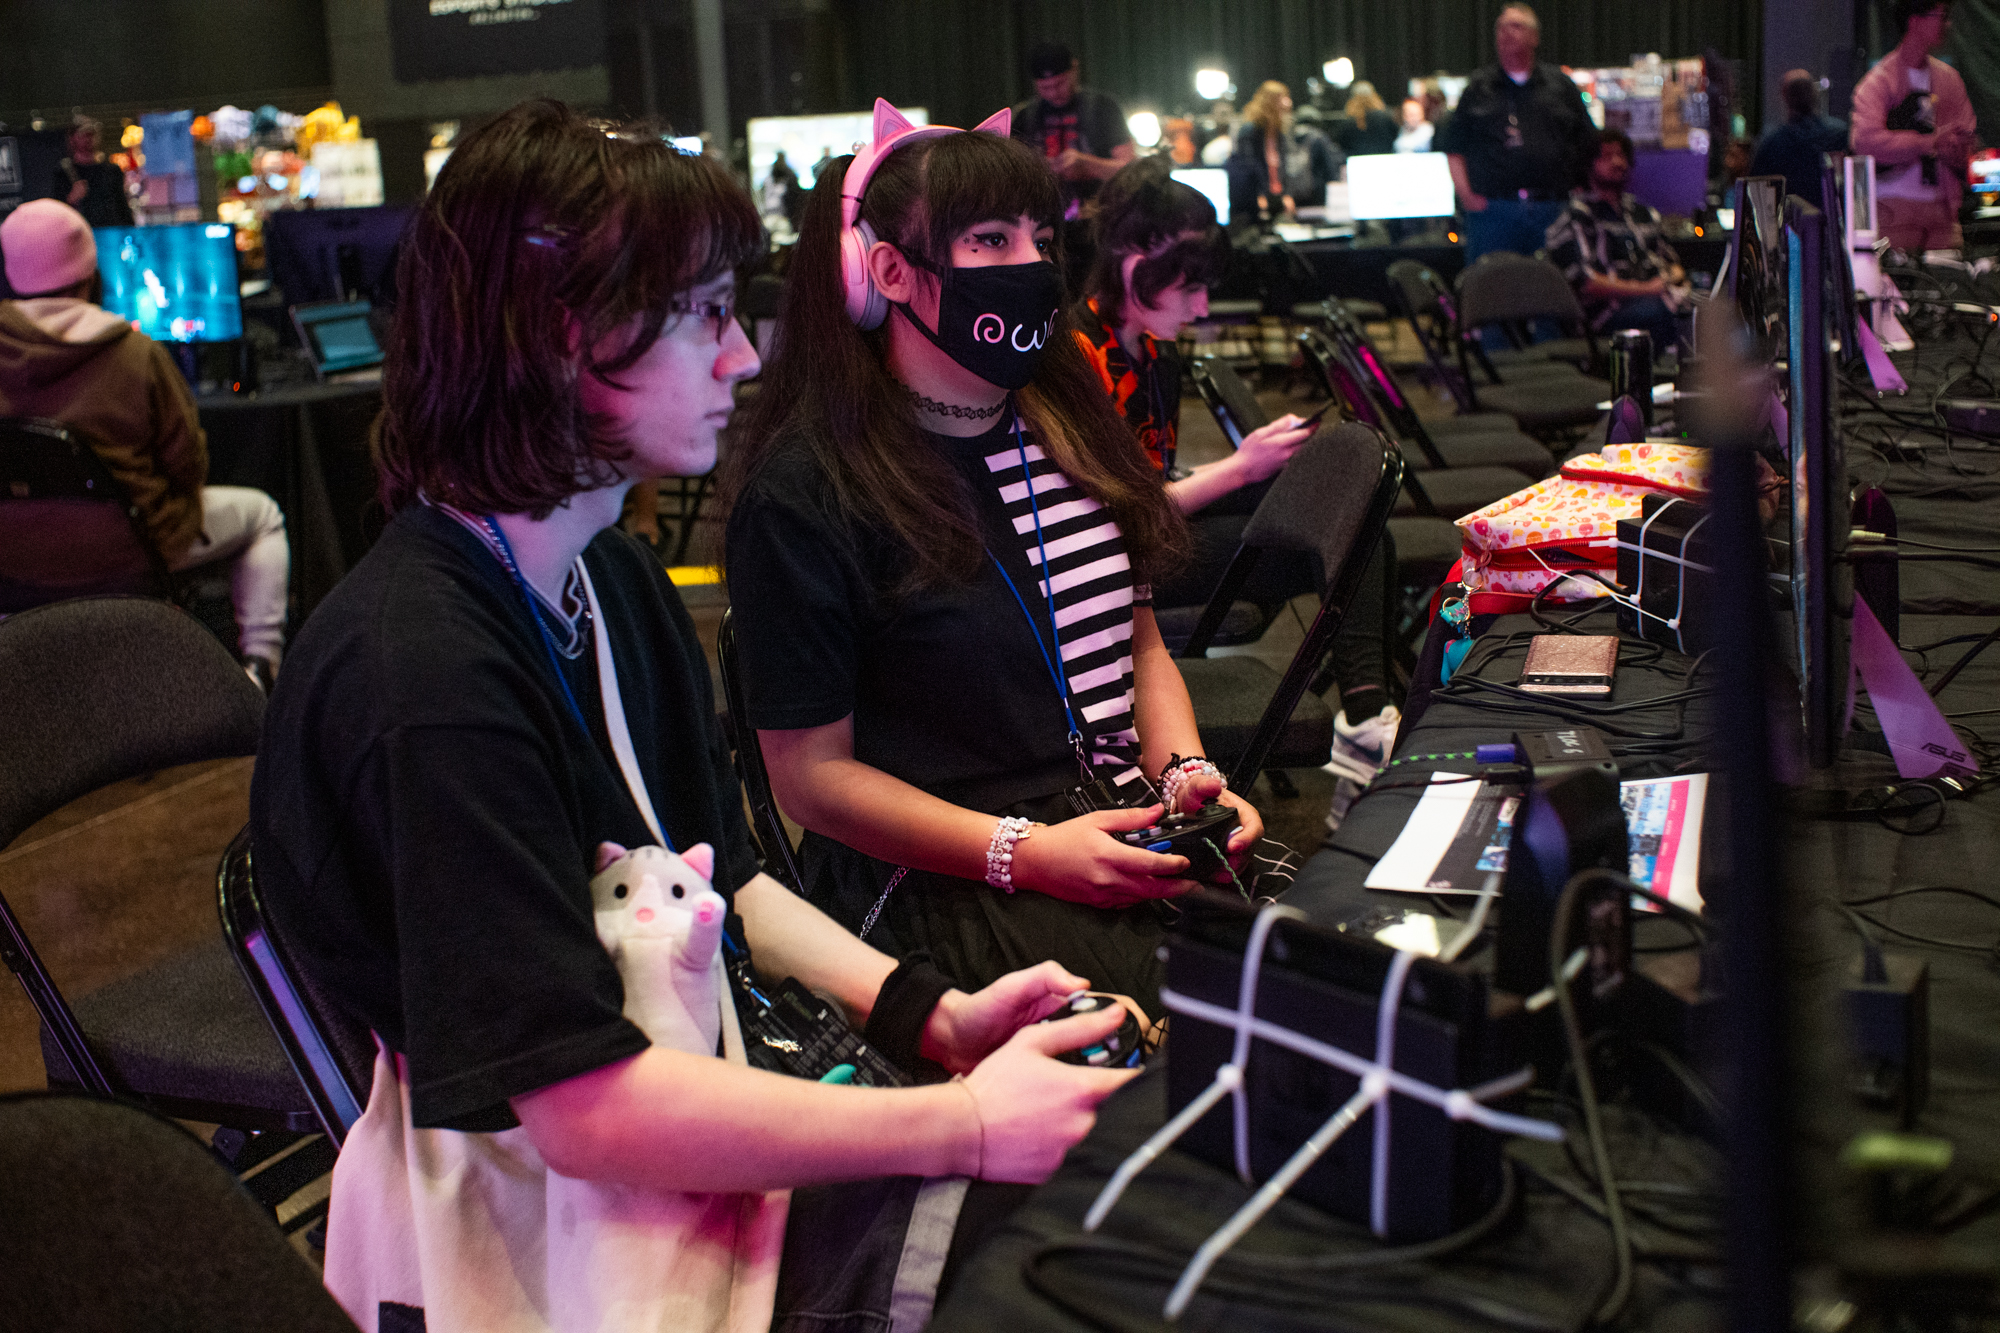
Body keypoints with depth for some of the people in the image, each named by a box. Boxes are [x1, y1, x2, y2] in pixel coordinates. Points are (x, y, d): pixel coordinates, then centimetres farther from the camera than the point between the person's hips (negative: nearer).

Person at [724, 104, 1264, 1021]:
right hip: (941, 882, -6)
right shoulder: (802, 494, -7)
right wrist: (1027, 852, -17)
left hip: (1126, 833, 7)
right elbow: (811, 774, -6)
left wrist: (1186, 773, 1)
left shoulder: (1066, 425, 15)